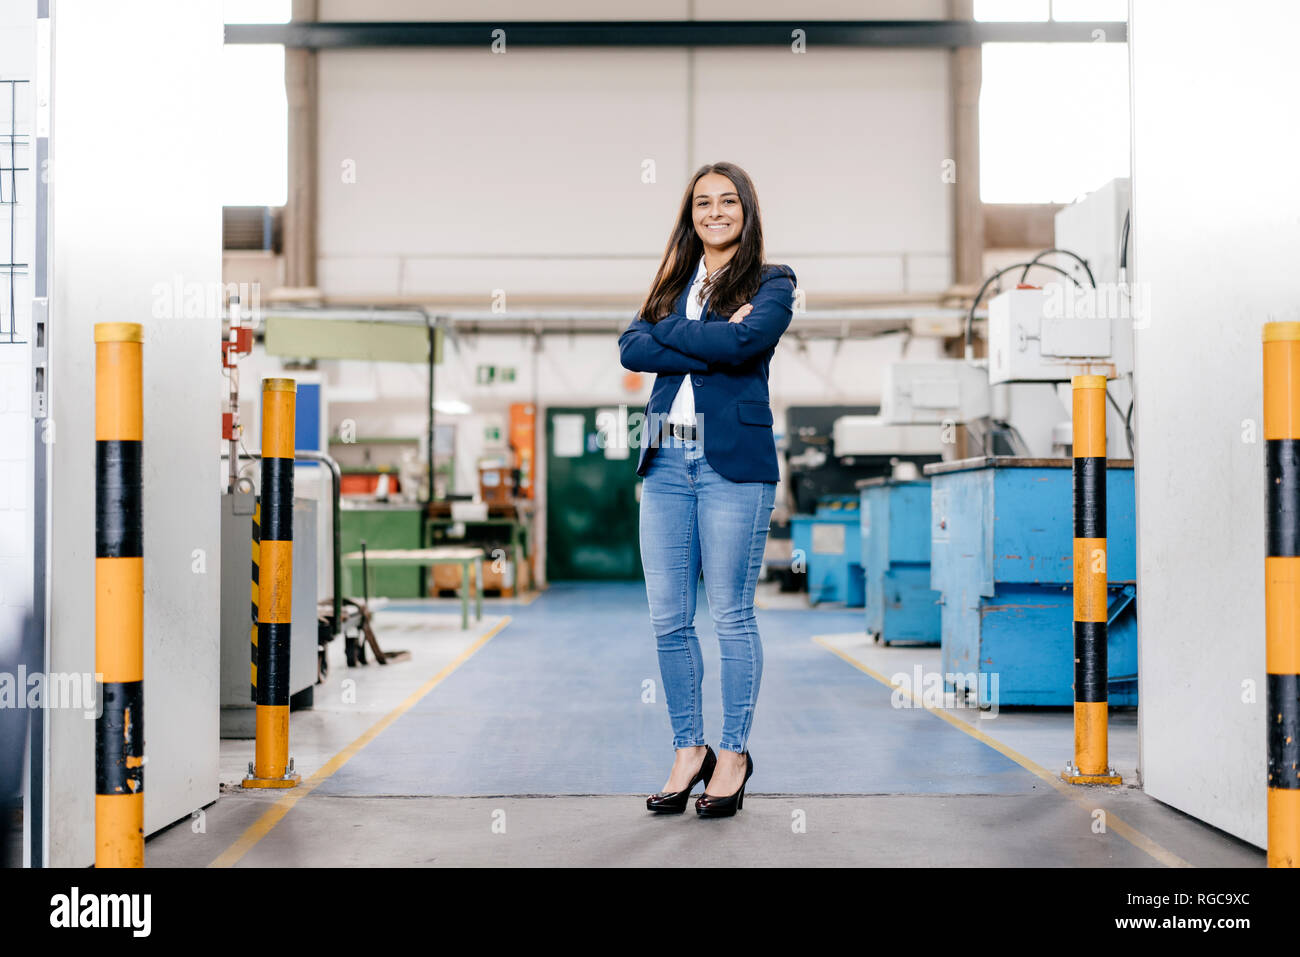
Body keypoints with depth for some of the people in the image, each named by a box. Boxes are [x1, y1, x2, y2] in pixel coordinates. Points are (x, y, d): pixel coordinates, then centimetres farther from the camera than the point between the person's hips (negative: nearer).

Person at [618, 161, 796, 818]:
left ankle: (734, 754, 12)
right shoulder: (673, 284, 19)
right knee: (668, 620, 5)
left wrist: (669, 330, -4)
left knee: (731, 616, 0)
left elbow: (745, 340, -16)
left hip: (733, 462, -5)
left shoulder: (771, 282, 5)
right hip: (666, 461, 5)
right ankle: (688, 750, 17)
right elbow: (631, 349, 2)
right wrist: (708, 345, -10)